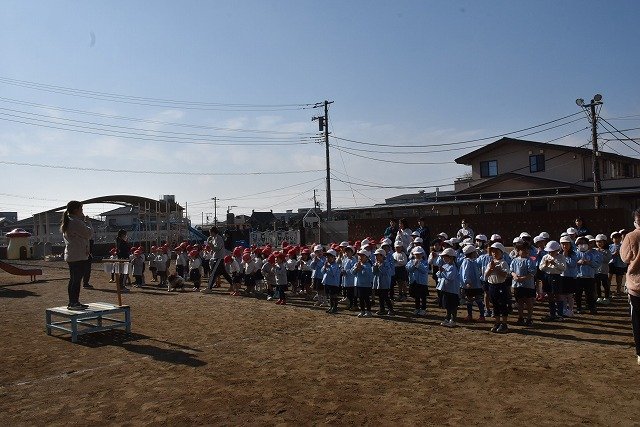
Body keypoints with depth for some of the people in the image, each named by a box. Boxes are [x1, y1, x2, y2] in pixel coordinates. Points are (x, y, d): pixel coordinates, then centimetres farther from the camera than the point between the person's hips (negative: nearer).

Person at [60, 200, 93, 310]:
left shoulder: (66, 223, 16)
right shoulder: (77, 222, -16)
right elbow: (89, 234, -14)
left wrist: (83, 220, 14)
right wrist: (87, 222, 0)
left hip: (70, 256, 11)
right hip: (79, 256, -10)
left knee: (73, 279, 14)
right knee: (76, 280, -7)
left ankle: (73, 302, 21)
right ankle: (74, 303, -4)